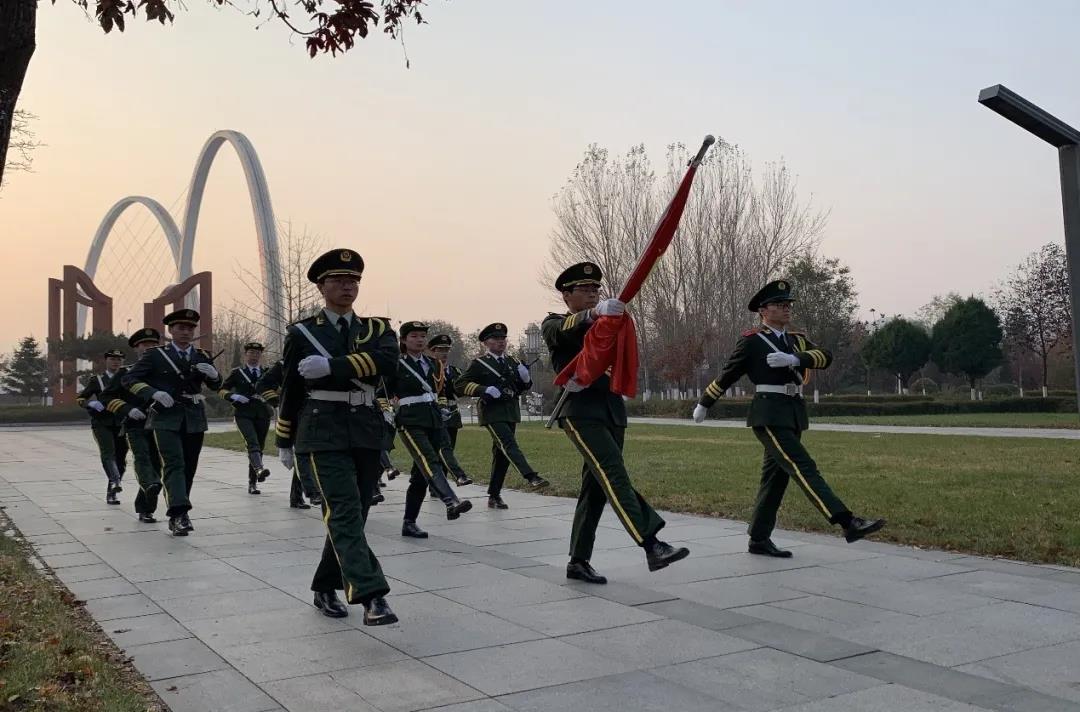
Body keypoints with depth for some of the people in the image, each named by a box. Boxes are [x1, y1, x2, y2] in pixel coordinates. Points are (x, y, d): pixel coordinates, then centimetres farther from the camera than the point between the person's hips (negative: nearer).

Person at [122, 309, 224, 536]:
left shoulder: (202, 357, 12)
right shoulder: (155, 355, 2)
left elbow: (216, 385, 10)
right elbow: (128, 378, -1)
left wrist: (213, 373, -14)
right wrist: (153, 393, -17)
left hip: (194, 420, 4)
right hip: (166, 418, -4)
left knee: (189, 467, 5)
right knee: (173, 464, -16)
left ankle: (178, 516, 16)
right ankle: (179, 515, -26)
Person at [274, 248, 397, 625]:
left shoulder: (376, 329, 9)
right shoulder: (301, 333, 5)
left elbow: (388, 360, -14)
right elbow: (290, 389, 10)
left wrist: (331, 365, -22)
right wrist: (285, 442, 13)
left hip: (366, 432, 4)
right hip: (323, 432, -4)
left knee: (352, 515, 9)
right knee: (344, 512, -17)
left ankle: (325, 588, 26)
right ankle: (371, 596, -26)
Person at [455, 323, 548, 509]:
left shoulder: (512, 361, 16)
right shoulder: (479, 363, -1)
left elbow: (522, 388, 24)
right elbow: (460, 384, -6)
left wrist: (525, 378, 0)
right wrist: (484, 390, -19)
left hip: (511, 412, 6)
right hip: (492, 412, -6)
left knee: (501, 453, 8)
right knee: (509, 445, -23)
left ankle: (494, 495, 16)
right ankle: (531, 477, -38)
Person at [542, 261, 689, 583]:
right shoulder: (554, 324, 7)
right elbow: (563, 329, -19)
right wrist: (594, 312, -39)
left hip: (613, 411, 6)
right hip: (581, 412, -6)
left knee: (596, 486, 7)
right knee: (615, 475, -20)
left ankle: (578, 561, 15)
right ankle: (652, 547, -30)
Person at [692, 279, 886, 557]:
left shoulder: (797, 340, 15)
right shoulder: (751, 341, -2)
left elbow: (825, 357, -2)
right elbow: (727, 375, 5)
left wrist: (794, 359, -20)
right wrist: (704, 404, 14)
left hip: (794, 415, 8)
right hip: (769, 415, -7)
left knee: (776, 476, 11)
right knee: (803, 468, -16)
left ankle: (759, 539, 20)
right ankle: (848, 523, -25)